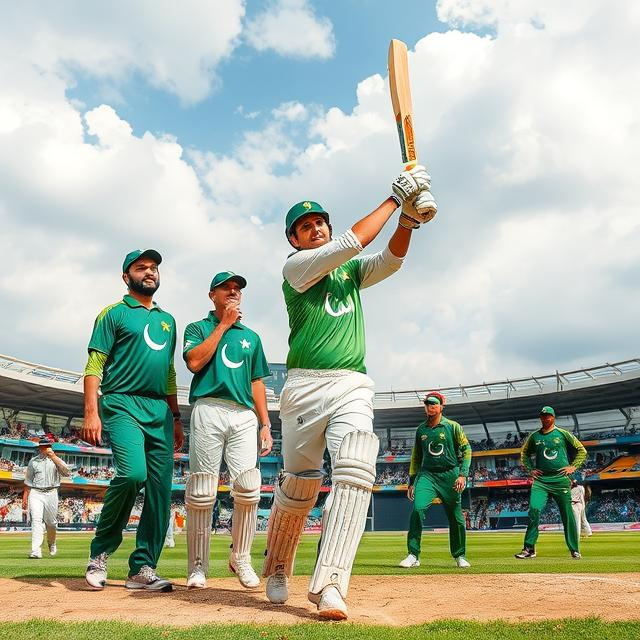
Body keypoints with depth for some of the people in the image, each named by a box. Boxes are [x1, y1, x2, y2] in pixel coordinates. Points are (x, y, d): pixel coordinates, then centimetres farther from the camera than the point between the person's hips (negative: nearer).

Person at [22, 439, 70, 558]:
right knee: (36, 520, -15)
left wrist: (54, 458, -18)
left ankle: (52, 543, 36)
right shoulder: (33, 461, 10)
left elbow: (67, 473, -14)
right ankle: (36, 551, -20)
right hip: (35, 494, 0)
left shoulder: (56, 460, 4)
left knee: (51, 522, 9)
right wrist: (25, 498, 11)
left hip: (51, 493, 0)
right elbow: (28, 481, 16)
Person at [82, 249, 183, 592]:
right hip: (123, 405, -6)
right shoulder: (114, 313, 6)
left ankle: (143, 568, 7)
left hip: (160, 411, 6)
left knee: (160, 489, -1)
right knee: (132, 473, -24)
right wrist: (91, 412, -14)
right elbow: (94, 366, -2)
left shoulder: (167, 319, 22)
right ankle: (100, 550, -1)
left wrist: (175, 417, 18)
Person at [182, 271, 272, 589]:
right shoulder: (198, 328, 14)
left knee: (248, 488, -10)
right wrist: (224, 324, -2)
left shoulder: (251, 337, 24)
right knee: (202, 492, -4)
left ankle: (241, 558, 6)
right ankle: (197, 566, 7)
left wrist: (265, 424, 12)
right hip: (209, 411, -3)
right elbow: (194, 361, -7)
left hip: (245, 416, 3)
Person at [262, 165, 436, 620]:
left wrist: (410, 220, -15)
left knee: (355, 471, -18)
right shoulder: (295, 268, 5)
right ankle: (277, 568, 24)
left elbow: (390, 259, 3)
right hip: (306, 385, -3)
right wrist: (395, 198, -5)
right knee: (300, 482, -1)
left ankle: (329, 584, -21)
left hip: (354, 386, 3)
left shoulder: (352, 271, 22)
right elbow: (351, 243, -8)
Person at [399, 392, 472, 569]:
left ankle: (459, 556, 26)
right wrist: (412, 481, 12)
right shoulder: (421, 430, 10)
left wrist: (462, 474, -11)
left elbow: (466, 450, -1)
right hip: (427, 475, 2)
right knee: (418, 508, -19)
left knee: (456, 518, 5)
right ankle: (413, 555, -13)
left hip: (450, 476, -2)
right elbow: (416, 457, 16)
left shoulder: (453, 427, 0)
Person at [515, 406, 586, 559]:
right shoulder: (534, 436, 10)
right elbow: (524, 454, 24)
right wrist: (530, 469, 11)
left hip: (560, 479, -1)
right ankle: (529, 548, -9)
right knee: (534, 509, -14)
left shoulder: (563, 434, 4)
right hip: (540, 480, 1)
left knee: (567, 515, 3)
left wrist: (573, 467, 2)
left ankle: (575, 550, 17)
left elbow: (581, 450, 12)